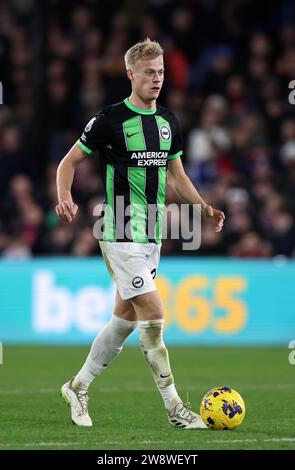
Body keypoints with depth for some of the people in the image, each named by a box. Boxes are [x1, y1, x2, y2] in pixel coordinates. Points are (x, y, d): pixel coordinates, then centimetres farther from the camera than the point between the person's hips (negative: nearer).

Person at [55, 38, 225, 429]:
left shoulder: (168, 122, 10)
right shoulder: (111, 119, -9)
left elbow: (176, 175, 21)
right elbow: (69, 162, -4)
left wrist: (204, 207, 7)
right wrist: (65, 199, -22)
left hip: (152, 235, 7)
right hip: (120, 233, -7)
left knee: (126, 319, 12)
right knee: (154, 315, -12)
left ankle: (78, 388, 27)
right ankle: (175, 408, -7)